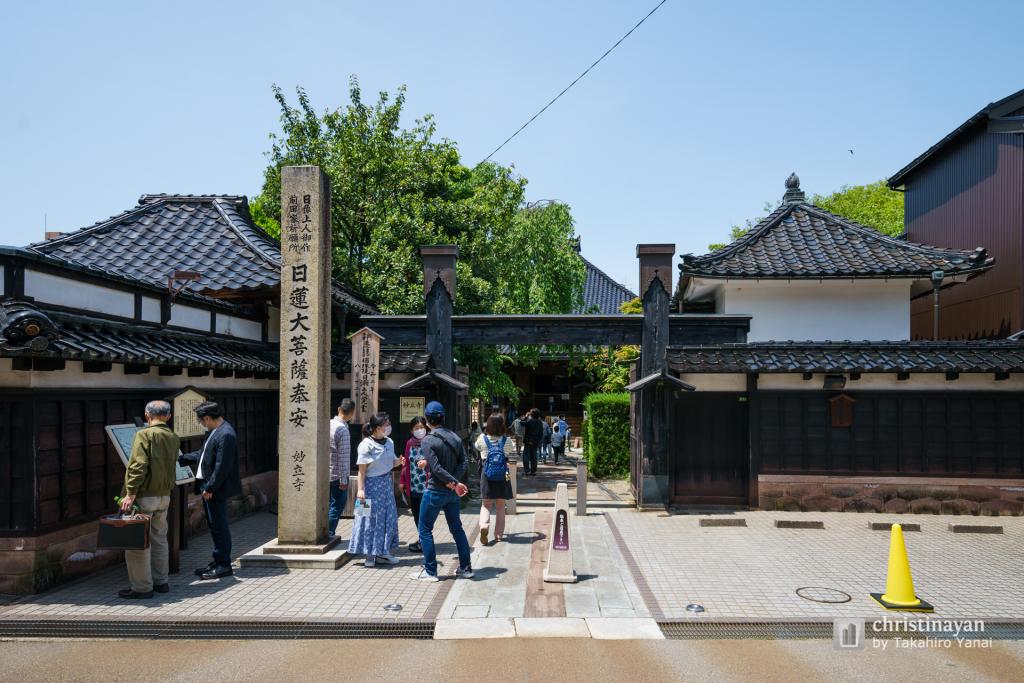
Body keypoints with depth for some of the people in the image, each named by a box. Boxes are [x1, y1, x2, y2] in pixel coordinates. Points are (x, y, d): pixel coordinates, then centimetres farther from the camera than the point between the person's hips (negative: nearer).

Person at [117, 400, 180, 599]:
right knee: (159, 539, 17)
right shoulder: (174, 438, 8)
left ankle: (142, 587, 7)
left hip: (144, 496, -7)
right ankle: (160, 581, 25)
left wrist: (130, 493, -19)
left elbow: (139, 466, -20)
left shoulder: (144, 435, -13)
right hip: (165, 496, 7)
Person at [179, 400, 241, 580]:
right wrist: (181, 459, 24)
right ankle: (218, 562, 27)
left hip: (216, 490, -10)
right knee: (214, 525, 16)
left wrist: (210, 488, -19)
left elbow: (222, 466, -24)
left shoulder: (225, 434, -22)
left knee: (219, 526, -1)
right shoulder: (217, 431, 11)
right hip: (209, 488, 10)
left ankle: (224, 565, 8)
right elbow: (203, 453, 23)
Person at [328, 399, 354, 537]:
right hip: (337, 475, -8)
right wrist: (344, 480, -15)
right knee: (337, 507, 2)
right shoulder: (343, 429, -19)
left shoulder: (329, 424, 3)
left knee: (329, 505, 16)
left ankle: (326, 535, 22)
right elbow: (343, 457, -19)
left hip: (326, 473, 8)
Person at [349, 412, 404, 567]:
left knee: (389, 516, 9)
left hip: (387, 483, 7)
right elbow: (362, 470, -12)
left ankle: (384, 551, 22)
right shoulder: (367, 445, -13)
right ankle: (370, 554, 11)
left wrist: (399, 461, -5)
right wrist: (360, 489, -16)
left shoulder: (389, 442, 6)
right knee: (371, 518, 0)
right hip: (372, 484, -7)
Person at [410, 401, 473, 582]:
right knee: (457, 528, 16)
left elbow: (437, 468, -21)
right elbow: (463, 463, -1)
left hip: (435, 491, -6)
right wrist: (454, 483, -11)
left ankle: (430, 571, 9)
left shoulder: (428, 440, -14)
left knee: (425, 530, 6)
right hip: (452, 492, 6)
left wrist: (455, 483, -17)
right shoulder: (455, 437, 4)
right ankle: (466, 568, 21)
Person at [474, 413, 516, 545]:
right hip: (503, 476, 0)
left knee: (486, 505, 8)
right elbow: (513, 453, 9)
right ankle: (499, 533, 16)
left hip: (487, 476, 0)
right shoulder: (507, 440, -6)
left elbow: (477, 448, 14)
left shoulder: (482, 439, -7)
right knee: (500, 506, 13)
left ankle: (484, 525, -18)